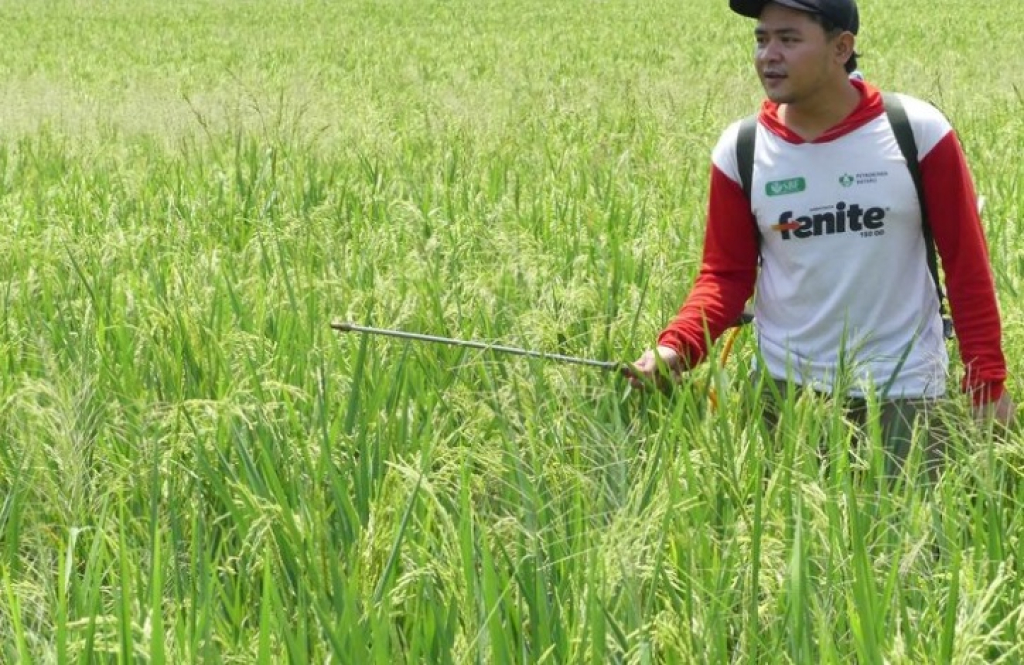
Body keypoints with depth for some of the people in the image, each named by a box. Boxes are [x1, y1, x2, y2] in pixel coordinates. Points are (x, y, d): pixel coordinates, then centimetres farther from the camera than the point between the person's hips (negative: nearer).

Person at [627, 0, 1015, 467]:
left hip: (903, 388, -1)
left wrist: (987, 383, -6)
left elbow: (965, 263, -5)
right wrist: (674, 348, -17)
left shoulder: (918, 132, -10)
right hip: (785, 385, 1)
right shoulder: (739, 151, -4)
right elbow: (726, 273, 1)